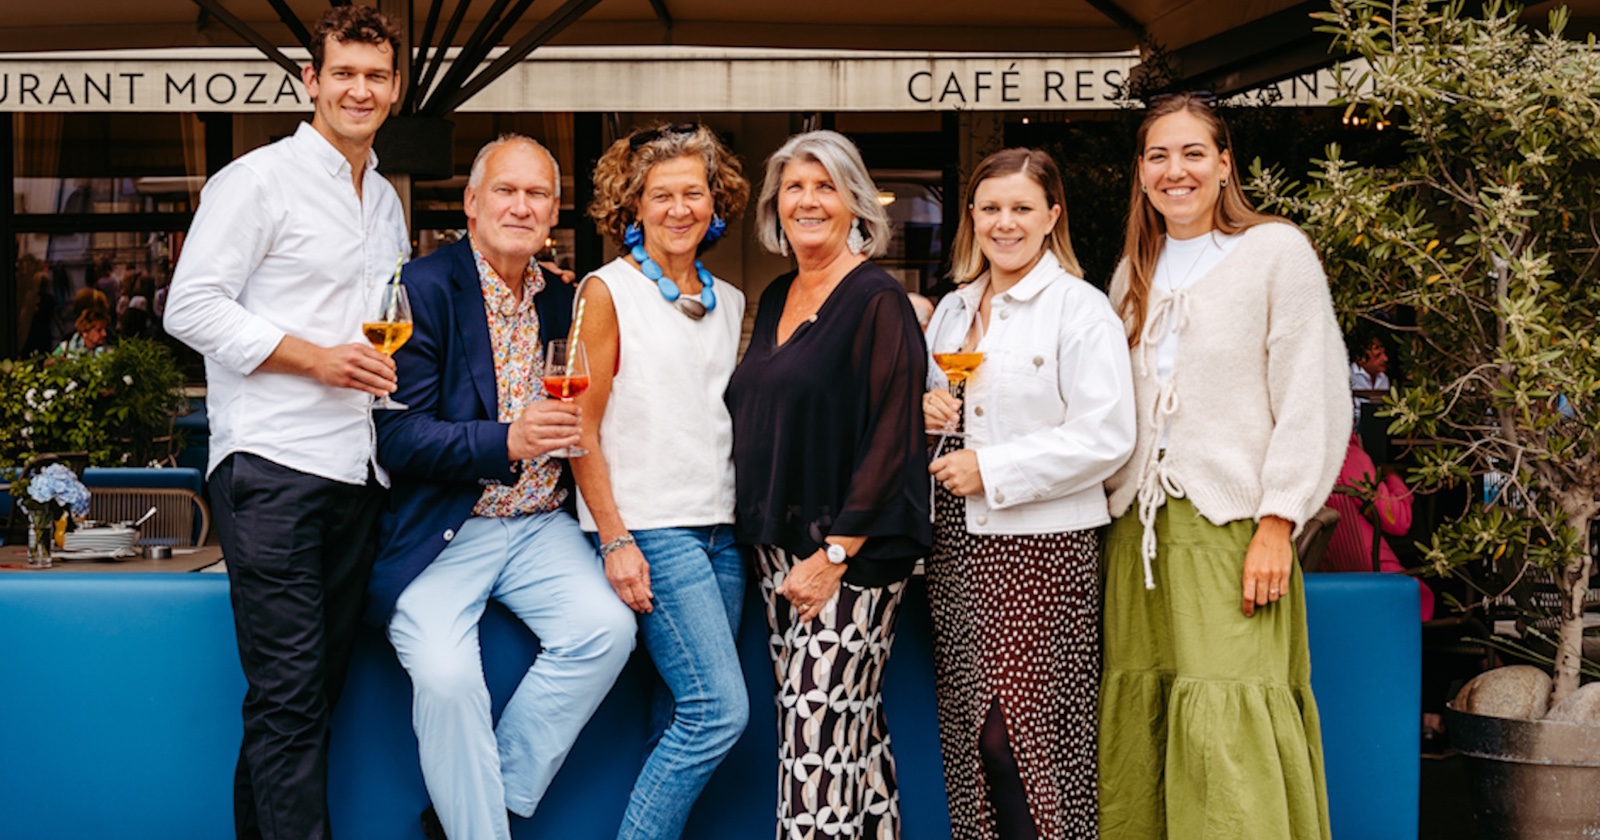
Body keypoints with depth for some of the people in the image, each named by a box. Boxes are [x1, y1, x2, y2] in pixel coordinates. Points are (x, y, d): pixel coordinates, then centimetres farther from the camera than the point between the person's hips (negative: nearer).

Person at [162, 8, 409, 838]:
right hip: (273, 466, -7)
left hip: (357, 471, 7)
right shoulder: (259, 179, -3)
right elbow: (192, 308, -9)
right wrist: (316, 358, -14)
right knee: (288, 693, -8)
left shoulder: (386, 201, 20)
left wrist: (395, 363, 11)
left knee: (313, 691, 9)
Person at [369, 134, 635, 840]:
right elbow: (399, 438, -14)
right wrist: (507, 442, -28)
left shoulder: (560, 300, 11)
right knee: (446, 674, -26)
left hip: (539, 525, 5)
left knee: (607, 628, -17)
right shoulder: (425, 287, -8)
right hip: (441, 533, -5)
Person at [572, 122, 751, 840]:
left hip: (719, 528, 6)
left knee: (685, 716, 5)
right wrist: (615, 540, -12)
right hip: (649, 529, -6)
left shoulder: (728, 302, 14)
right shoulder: (607, 292, -2)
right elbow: (581, 430, -5)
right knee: (721, 711, -13)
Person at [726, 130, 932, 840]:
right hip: (779, 544, 7)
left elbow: (892, 440, -14)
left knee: (818, 734, -9)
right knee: (851, 729, 11)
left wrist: (834, 554, -18)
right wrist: (766, 535, 12)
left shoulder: (877, 300, -9)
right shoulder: (776, 299, 14)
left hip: (850, 553, -7)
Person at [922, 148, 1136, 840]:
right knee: (969, 729, 6)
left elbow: (1106, 437, -14)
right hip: (957, 543, 6)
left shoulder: (1082, 309, -5)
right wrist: (926, 410, 2)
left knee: (1019, 730, -9)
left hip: (1038, 544, -6)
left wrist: (990, 469, -15)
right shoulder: (952, 310, 16)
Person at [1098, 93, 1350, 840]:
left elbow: (1311, 400, -6)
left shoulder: (1276, 251, 0)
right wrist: (1109, 509, 12)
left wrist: (1277, 525, -12)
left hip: (1230, 527, -5)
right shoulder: (1135, 271, 17)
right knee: (1138, 716, 3)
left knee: (1226, 721, -11)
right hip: (1139, 526, 5)